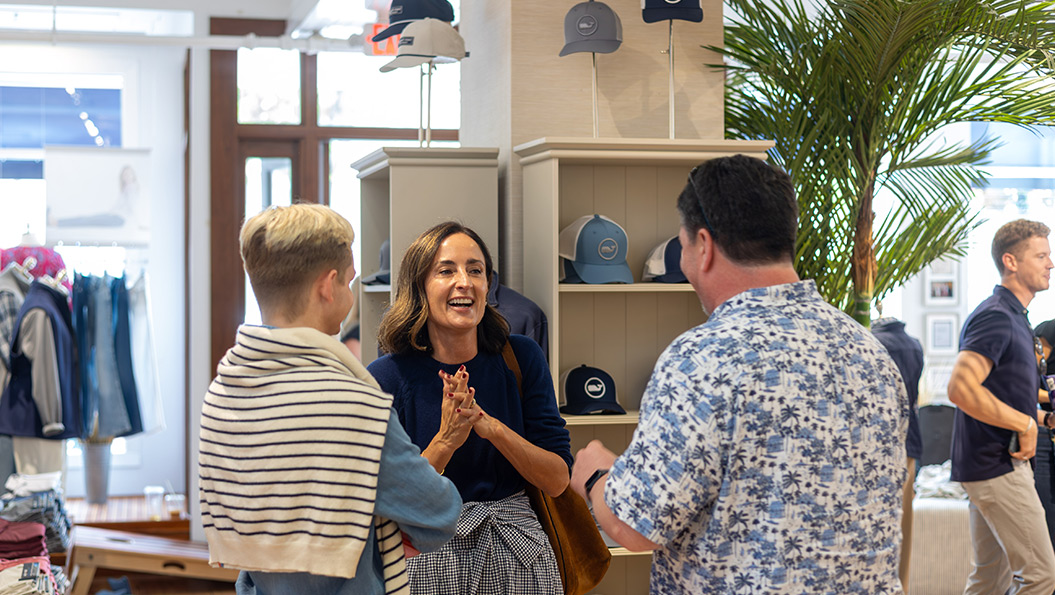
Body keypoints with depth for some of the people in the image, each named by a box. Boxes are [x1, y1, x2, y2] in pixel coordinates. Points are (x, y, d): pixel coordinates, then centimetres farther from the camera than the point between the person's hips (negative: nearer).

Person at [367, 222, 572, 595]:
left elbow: (558, 480, -6)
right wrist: (445, 441, -24)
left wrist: (491, 427, -20)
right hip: (429, 561, -2)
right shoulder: (386, 377, -10)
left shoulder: (521, 358, -4)